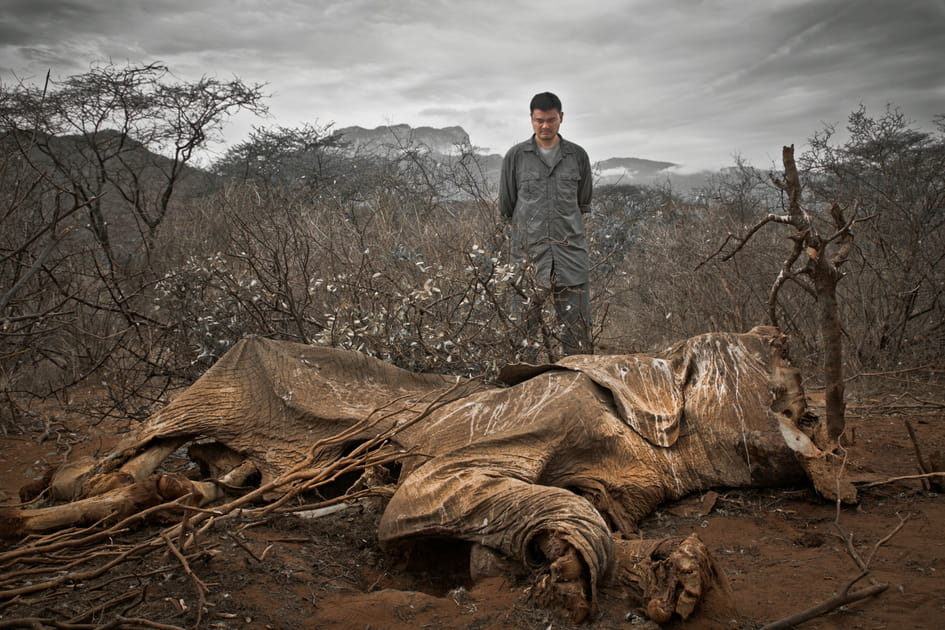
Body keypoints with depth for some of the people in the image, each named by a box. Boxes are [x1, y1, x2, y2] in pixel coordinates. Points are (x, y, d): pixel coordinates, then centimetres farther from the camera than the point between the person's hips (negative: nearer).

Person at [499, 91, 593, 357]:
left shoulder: (577, 156, 10)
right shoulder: (516, 156, 5)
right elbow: (506, 207, 12)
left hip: (571, 253, 1)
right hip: (528, 253, -1)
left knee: (577, 327, 1)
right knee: (523, 327, 0)